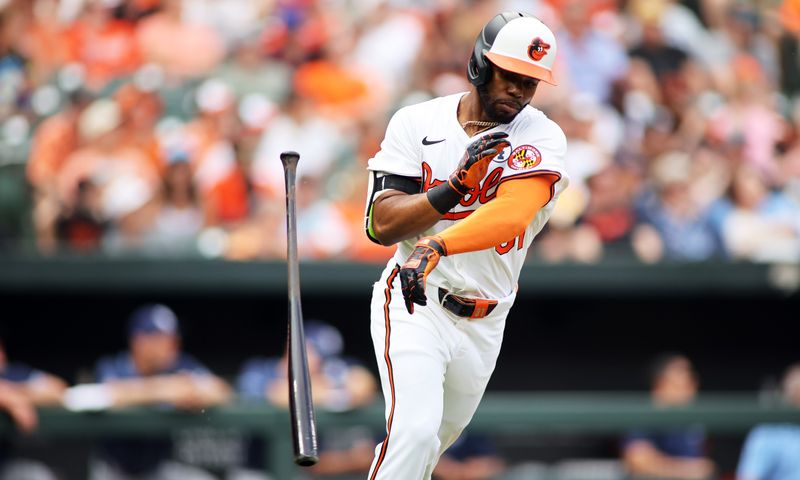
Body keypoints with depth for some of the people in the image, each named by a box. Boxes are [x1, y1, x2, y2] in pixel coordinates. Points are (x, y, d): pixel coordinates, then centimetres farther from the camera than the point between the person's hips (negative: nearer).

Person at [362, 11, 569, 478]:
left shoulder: (542, 138, -8)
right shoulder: (417, 123, -4)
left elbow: (511, 213, -28)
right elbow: (383, 224, -10)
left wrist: (436, 247, -45)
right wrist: (457, 184, -24)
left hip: (483, 323, 3)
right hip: (414, 305, -3)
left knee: (436, 440, 16)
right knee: (415, 430, -23)